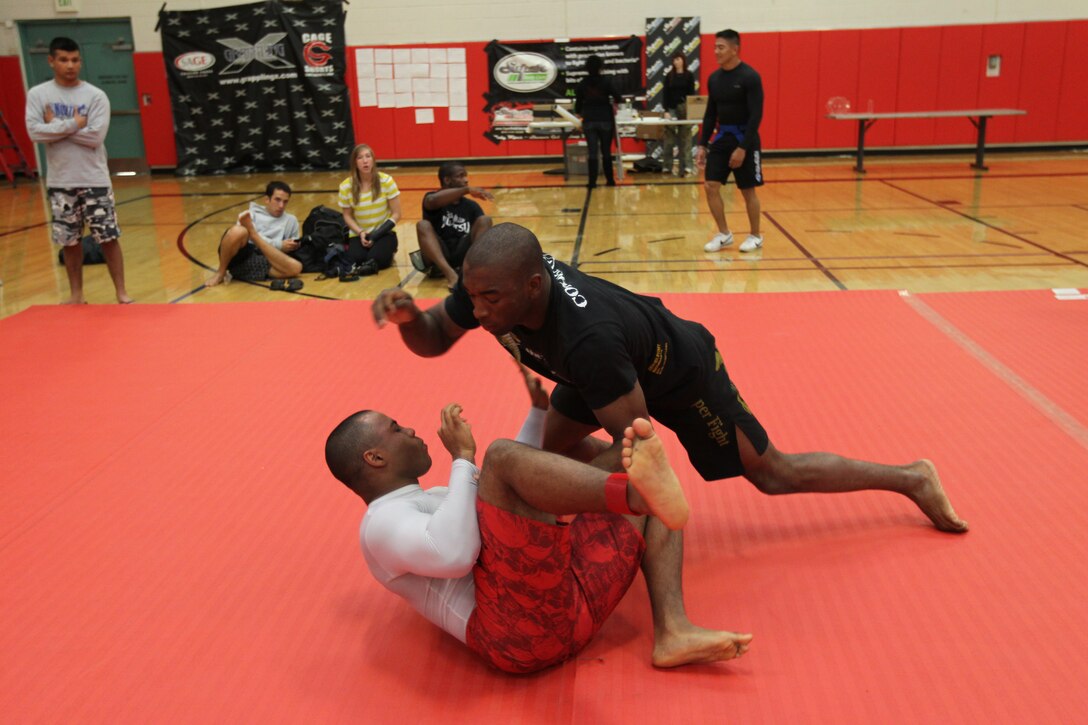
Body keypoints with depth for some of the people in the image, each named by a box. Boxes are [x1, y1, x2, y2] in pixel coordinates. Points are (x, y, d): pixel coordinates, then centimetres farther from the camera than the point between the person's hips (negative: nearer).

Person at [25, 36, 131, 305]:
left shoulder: (96, 95, -4)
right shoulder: (37, 94, 1)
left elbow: (95, 137, -15)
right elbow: (34, 132, -11)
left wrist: (56, 125, -10)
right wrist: (73, 125, -14)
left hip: (94, 180, -2)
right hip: (60, 182, 2)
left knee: (109, 237, -1)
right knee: (70, 241, 10)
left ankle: (121, 292, 8)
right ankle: (76, 293, 22)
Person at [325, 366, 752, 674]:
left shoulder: (434, 499, 33)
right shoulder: (381, 524, 2)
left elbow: (512, 486, 43)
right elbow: (453, 555, -19)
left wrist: (540, 407, 39)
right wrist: (463, 458, -10)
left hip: (574, 595, 9)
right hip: (522, 626, -9)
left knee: (651, 496, 15)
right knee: (500, 454, -21)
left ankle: (672, 632, -10)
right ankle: (638, 491, -47)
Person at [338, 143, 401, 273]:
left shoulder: (386, 181, -11)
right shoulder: (346, 186, -7)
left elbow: (396, 214, -8)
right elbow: (347, 216, 4)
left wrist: (377, 235, -17)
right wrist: (360, 232, -14)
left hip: (384, 233, -2)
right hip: (359, 234, 2)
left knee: (376, 258, -29)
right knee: (355, 260, -25)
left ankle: (388, 251, 6)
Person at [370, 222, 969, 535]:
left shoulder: (588, 336, -47)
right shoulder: (491, 281, -27)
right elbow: (433, 339, -11)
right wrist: (406, 314, -32)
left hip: (681, 371, -7)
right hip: (608, 366, 7)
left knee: (773, 474, 8)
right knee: (554, 448, 1)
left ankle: (911, 478, 33)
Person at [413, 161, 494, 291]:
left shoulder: (471, 206, 14)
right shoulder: (433, 198, 1)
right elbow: (432, 201, -26)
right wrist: (467, 190, -33)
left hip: (463, 254, 3)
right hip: (437, 257, -3)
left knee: (485, 220, -13)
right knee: (423, 224, -27)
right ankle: (449, 272, -46)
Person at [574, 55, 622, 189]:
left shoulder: (582, 84, 2)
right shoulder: (606, 81, -4)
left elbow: (578, 103, 7)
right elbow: (617, 98, -7)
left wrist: (579, 113, 27)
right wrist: (613, 105, 16)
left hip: (589, 121, 1)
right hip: (605, 120, -1)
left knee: (592, 152, 1)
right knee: (606, 151, 8)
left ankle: (592, 182, -4)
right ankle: (610, 180, 11)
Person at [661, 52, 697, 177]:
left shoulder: (689, 75, 3)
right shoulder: (669, 76, 5)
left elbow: (692, 94, 1)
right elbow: (666, 95, 3)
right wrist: (666, 111, -7)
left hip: (685, 109, -1)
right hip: (672, 109, 1)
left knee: (684, 138, 2)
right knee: (669, 138, -3)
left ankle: (684, 167, 4)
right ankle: (667, 166, 1)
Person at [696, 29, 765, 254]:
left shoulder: (750, 77, -14)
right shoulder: (714, 78, 6)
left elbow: (756, 115, -17)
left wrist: (743, 147, -22)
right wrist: (702, 144, 7)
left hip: (744, 139, -6)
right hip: (721, 137, 6)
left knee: (748, 191, 2)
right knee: (711, 187, -1)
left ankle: (755, 236, 18)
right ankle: (724, 234, 12)